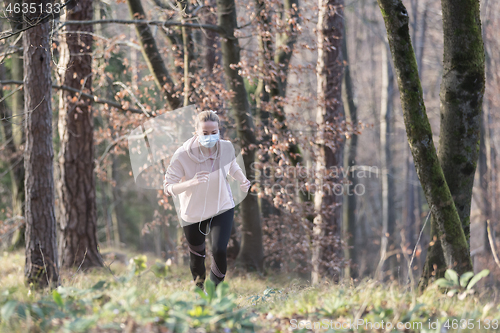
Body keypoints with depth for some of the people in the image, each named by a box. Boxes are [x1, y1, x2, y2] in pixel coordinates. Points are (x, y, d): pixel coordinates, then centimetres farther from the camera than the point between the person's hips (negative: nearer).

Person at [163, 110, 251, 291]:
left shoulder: (227, 147, -17)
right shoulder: (182, 155, -29)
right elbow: (168, 188, -27)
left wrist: (242, 179, -13)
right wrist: (191, 182, -44)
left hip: (222, 208, 1)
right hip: (193, 212, -1)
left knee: (219, 251, -16)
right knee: (196, 255, 18)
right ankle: (199, 285, 51)